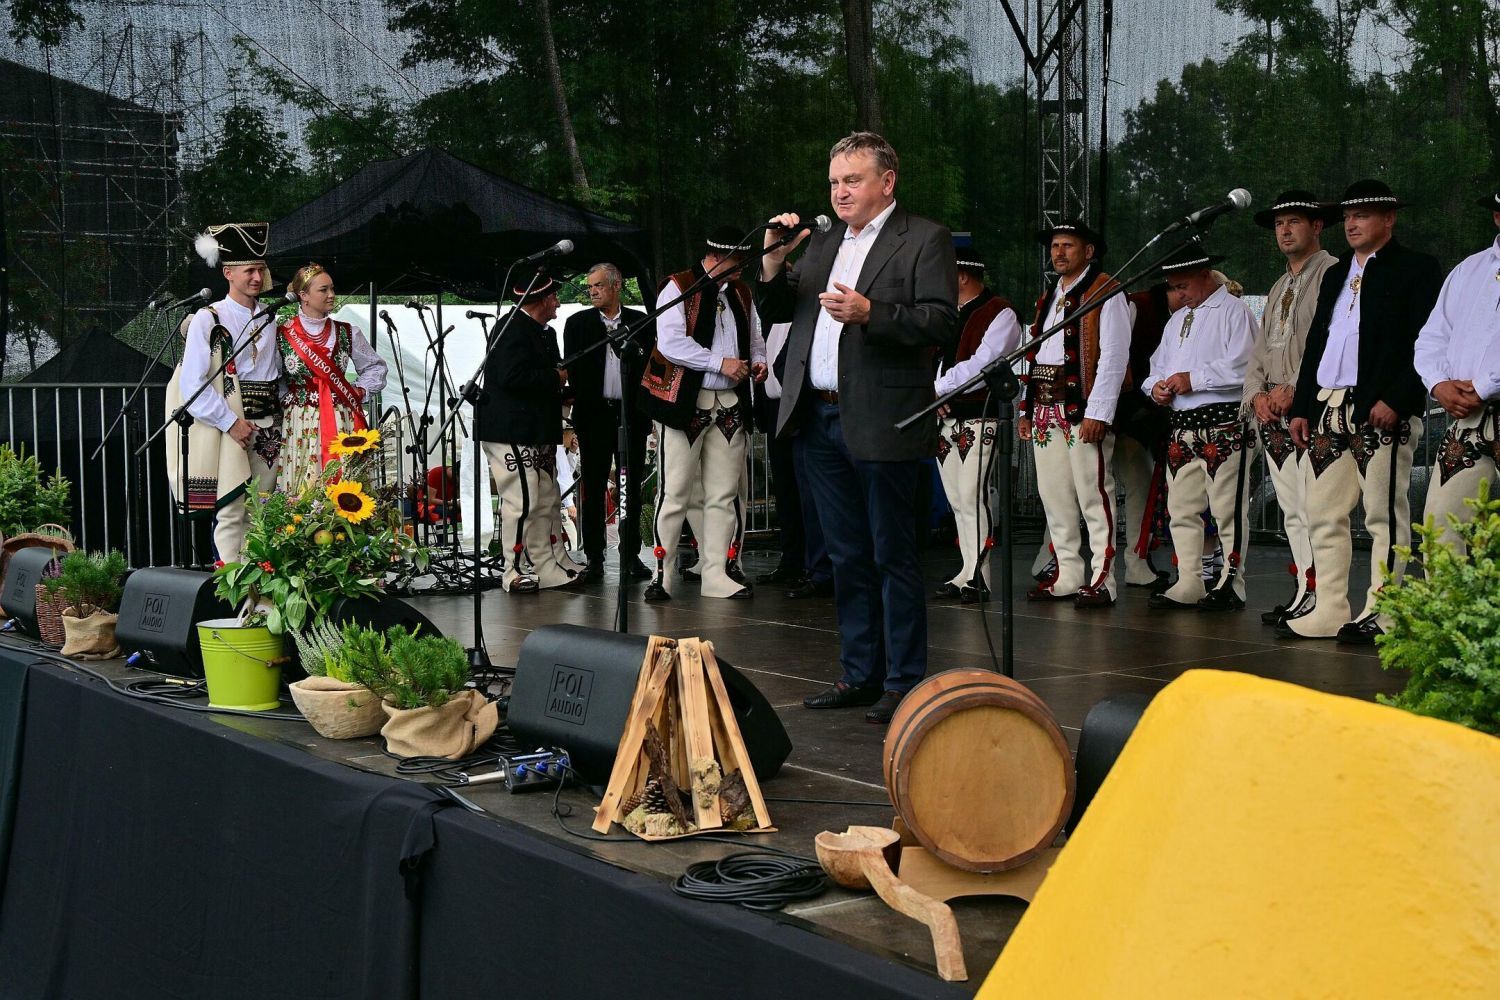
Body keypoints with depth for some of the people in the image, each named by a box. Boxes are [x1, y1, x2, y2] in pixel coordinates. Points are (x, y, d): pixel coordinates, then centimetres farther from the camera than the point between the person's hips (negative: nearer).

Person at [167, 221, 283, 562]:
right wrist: (231, 423, -15)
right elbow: (193, 385, -10)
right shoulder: (208, 320, -3)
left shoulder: (270, 318, 14)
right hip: (227, 429, -5)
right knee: (231, 513, -8)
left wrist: (277, 413, 9)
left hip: (268, 428, 5)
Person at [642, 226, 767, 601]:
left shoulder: (741, 292, 17)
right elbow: (670, 342, -16)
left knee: (725, 495, 6)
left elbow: (755, 338, 26)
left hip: (730, 405, 6)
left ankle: (716, 575, 11)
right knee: (675, 493, -3)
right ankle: (661, 574, 3)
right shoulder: (678, 288, -4)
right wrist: (720, 363, -17)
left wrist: (758, 361, 3)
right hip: (685, 402, -6)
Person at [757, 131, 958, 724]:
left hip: (882, 424, -7)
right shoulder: (823, 243, 18)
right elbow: (777, 311, 20)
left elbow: (942, 323, -13)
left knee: (893, 557, -1)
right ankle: (859, 674, 22)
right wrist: (773, 261, 3)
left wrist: (869, 312, -24)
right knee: (847, 557, 13)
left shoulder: (924, 240, -3)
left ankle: (903, 682, 6)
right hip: (821, 421, 7)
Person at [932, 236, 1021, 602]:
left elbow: (983, 364, -17)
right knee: (956, 499, 8)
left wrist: (938, 388, -13)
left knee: (972, 496, -14)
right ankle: (970, 572, 13)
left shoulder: (999, 313, -5)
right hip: (946, 418, 8)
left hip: (980, 418, -8)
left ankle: (975, 577, -12)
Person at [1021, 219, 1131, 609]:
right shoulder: (1049, 297, 21)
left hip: (1083, 409, -8)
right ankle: (1067, 576, 16)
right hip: (1045, 409, 8)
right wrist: (1027, 409, 14)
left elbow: (1114, 356, -11)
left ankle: (1102, 580, -4)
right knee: (1053, 495, 9)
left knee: (1093, 494, -7)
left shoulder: (1105, 293, -3)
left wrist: (1098, 413, -18)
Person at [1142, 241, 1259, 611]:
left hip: (1223, 425, -8)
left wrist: (1193, 379, -13)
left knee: (1227, 509, -6)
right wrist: (1156, 385, 3)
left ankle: (1230, 585, -1)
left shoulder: (1234, 311, -3)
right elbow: (1159, 363, 26)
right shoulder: (1177, 320, 23)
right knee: (1181, 509, 7)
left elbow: (1241, 367, -15)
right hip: (1181, 426, 8)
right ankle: (1188, 586, 12)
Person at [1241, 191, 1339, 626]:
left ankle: (1318, 595, -13)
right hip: (1273, 414, 8)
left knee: (1313, 505, -13)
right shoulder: (1278, 288, 24)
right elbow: (1259, 350, 22)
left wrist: (1295, 390, -17)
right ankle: (1304, 591, 11)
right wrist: (1258, 394, 4)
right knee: (1291, 509, 8)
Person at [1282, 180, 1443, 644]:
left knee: (1385, 514, -4)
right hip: (1329, 410, 8)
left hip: (1383, 412, -8)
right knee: (1323, 514, 7)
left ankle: (1380, 614, 0)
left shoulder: (1416, 270, 0)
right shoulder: (1335, 275, 22)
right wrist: (1302, 406, 14)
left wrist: (1395, 400, -18)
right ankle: (1329, 611, 13)